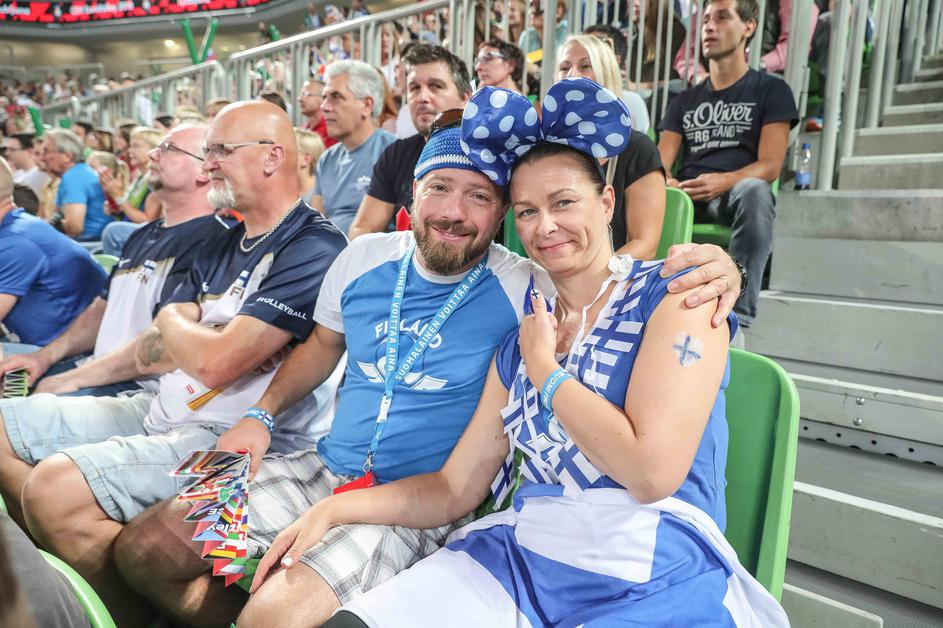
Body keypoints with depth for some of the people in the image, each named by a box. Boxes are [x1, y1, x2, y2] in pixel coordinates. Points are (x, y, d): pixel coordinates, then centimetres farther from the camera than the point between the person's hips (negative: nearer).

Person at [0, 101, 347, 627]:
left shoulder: (313, 250, -16)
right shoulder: (222, 247, 14)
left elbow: (215, 362, -24)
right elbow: (151, 355, 12)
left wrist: (171, 324, -2)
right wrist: (190, 334, -10)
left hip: (234, 439, -10)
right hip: (165, 409, 10)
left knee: (55, 485, -26)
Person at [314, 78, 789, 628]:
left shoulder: (674, 296, -6)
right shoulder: (521, 337, 10)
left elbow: (652, 470, -19)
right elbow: (455, 488, 9)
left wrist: (544, 367, -9)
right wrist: (332, 510, -2)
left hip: (654, 581, -4)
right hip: (520, 559, 5)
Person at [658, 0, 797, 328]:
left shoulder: (771, 90, 11)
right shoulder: (684, 100, 23)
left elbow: (769, 166, -2)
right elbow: (659, 162, 9)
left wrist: (723, 182, -24)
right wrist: (664, 183, -17)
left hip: (735, 197, -3)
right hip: (684, 198, 3)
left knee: (753, 189, -39)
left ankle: (736, 316, -40)